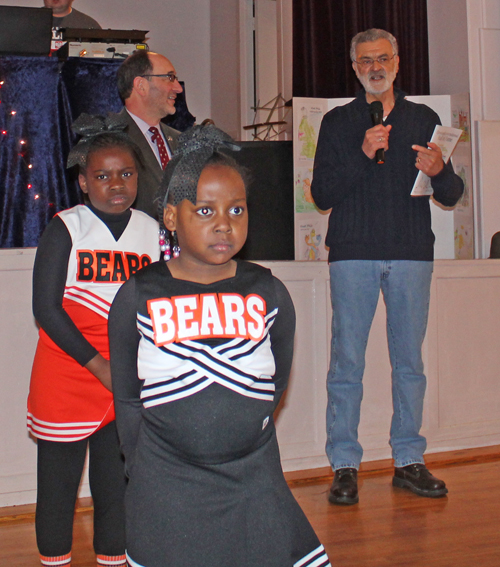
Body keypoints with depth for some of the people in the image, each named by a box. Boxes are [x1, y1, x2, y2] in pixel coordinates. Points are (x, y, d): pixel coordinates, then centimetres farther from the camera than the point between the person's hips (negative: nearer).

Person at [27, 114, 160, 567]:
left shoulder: (152, 231, 6)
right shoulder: (66, 228, -5)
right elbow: (46, 308, -9)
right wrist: (98, 365, -12)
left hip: (129, 380, 3)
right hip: (66, 374, -3)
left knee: (119, 479, 9)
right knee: (59, 479, 6)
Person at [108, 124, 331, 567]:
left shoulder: (268, 293, 0)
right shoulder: (138, 297, -3)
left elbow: (275, 386, 9)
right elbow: (128, 400, 4)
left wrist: (241, 442, 8)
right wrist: (146, 470, 2)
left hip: (255, 486, 1)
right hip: (166, 492, -1)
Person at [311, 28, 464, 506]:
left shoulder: (424, 119, 15)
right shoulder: (337, 122, 11)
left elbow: (452, 196, 11)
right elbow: (321, 194, 1)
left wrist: (438, 172, -11)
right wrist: (362, 156, -12)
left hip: (411, 253, 2)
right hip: (353, 253, -1)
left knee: (410, 361, 4)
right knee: (347, 362, -3)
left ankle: (408, 461, 14)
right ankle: (344, 466, 5)